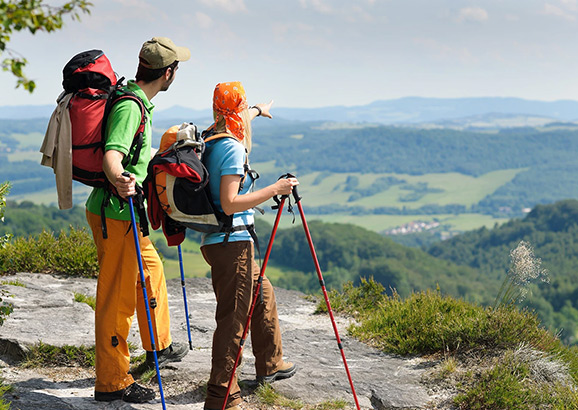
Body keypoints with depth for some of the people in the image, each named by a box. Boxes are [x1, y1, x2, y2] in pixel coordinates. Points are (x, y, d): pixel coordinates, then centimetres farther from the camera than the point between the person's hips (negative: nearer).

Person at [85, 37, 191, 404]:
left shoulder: (138, 101, 13)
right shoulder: (130, 107, -20)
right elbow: (111, 156, -34)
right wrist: (120, 181, -54)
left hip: (123, 212, 11)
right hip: (115, 213, -11)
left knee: (152, 269, 25)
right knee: (118, 298, -5)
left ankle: (159, 347, 42)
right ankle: (112, 383, 2)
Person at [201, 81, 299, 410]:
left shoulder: (211, 137, 10)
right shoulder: (233, 147, -17)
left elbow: (236, 122, 36)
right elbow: (230, 204, -23)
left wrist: (258, 111, 54)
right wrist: (275, 190, -19)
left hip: (218, 242, 10)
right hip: (232, 243, -10)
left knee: (262, 292, 25)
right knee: (233, 318, -7)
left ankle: (271, 364, 38)